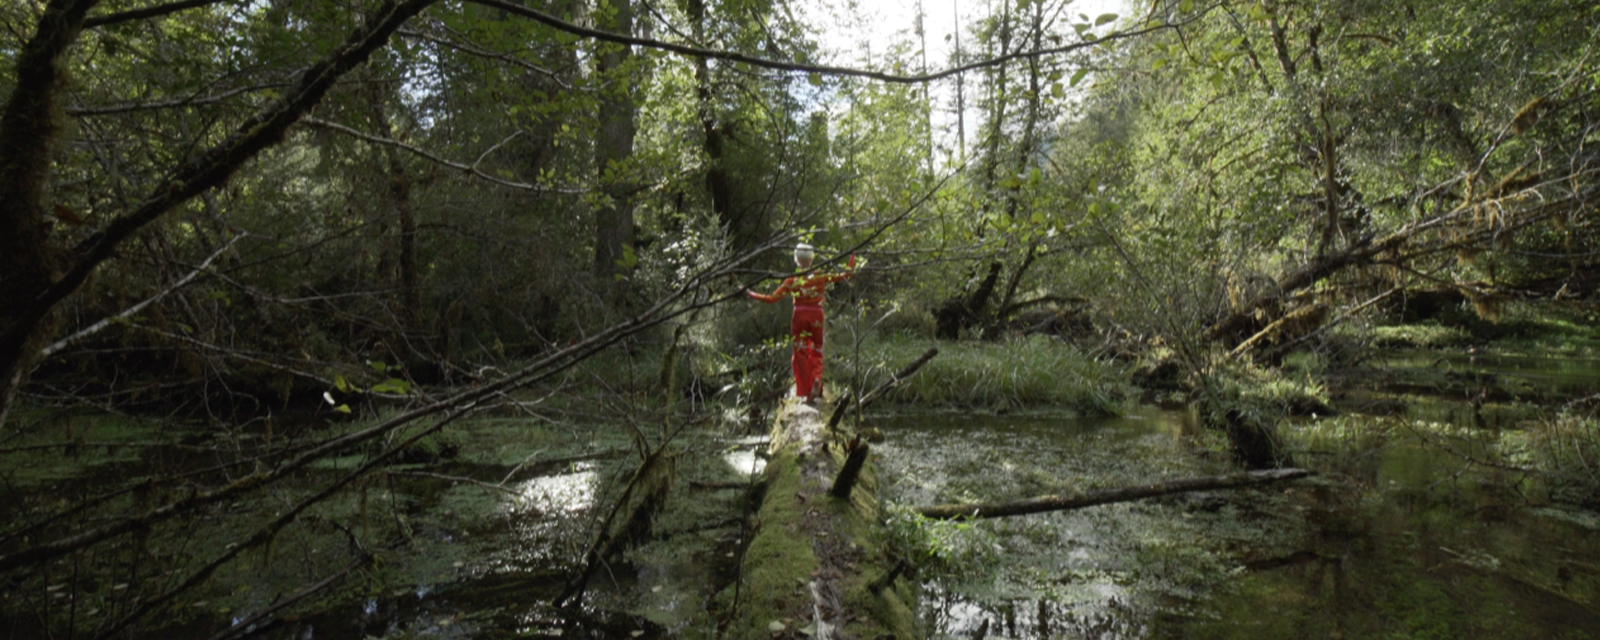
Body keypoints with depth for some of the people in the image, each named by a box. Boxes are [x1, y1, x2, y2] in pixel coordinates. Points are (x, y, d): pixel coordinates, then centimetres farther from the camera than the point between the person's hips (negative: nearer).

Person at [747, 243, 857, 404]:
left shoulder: (792, 280, -6)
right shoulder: (821, 277, -2)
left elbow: (772, 298, -7)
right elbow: (847, 274, 5)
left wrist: (750, 293, 2)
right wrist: (852, 258, 20)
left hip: (799, 317, -1)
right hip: (817, 317, 1)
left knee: (801, 354, 6)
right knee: (816, 353, 14)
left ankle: (806, 393, 2)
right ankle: (817, 378, -17)